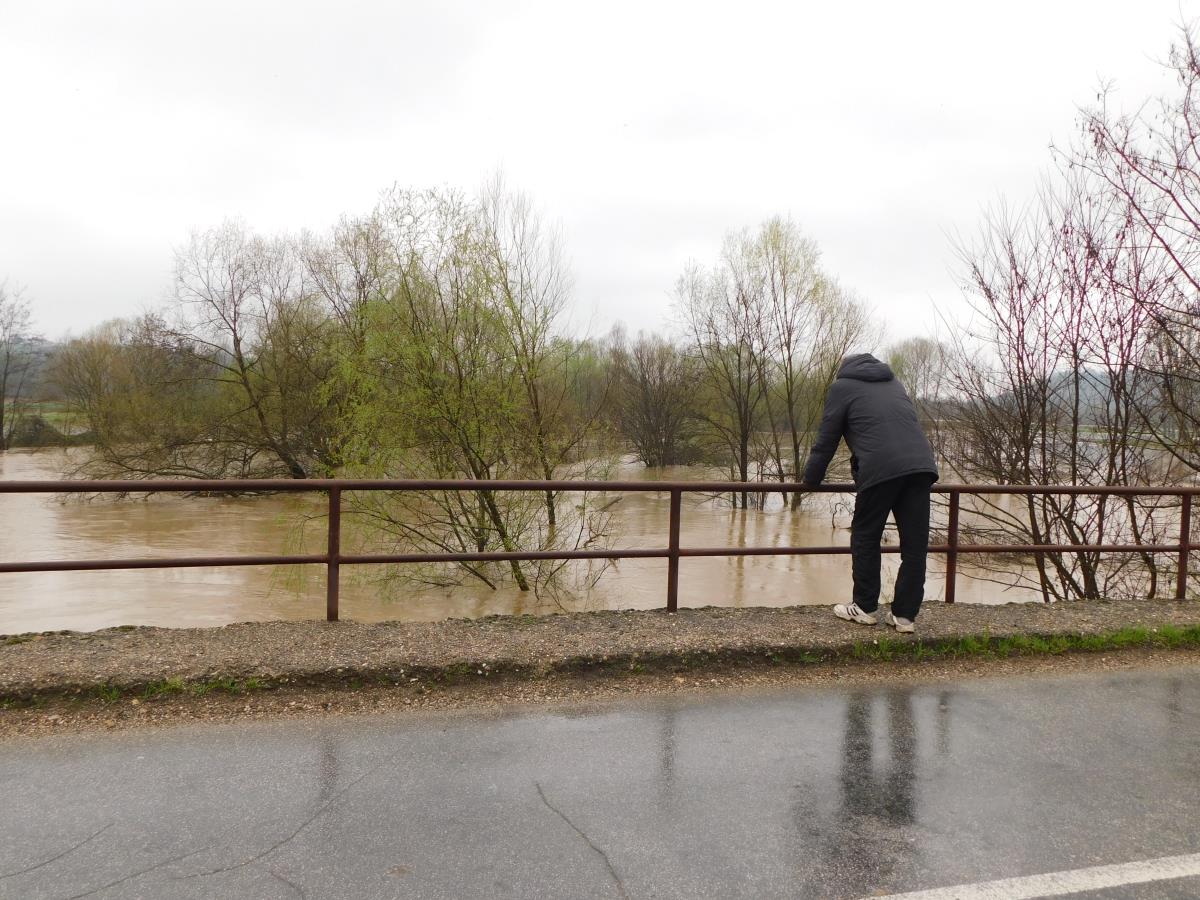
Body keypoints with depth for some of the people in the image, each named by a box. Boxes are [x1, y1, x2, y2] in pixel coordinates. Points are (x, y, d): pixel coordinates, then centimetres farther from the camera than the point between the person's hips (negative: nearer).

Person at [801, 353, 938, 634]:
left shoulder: (842, 387, 16)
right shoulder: (893, 383, 32)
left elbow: (826, 440, 14)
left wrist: (811, 480, 25)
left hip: (881, 468, -5)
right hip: (921, 464, 5)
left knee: (865, 538, 10)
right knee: (915, 544, 7)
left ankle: (865, 607, 16)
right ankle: (905, 615, 11)